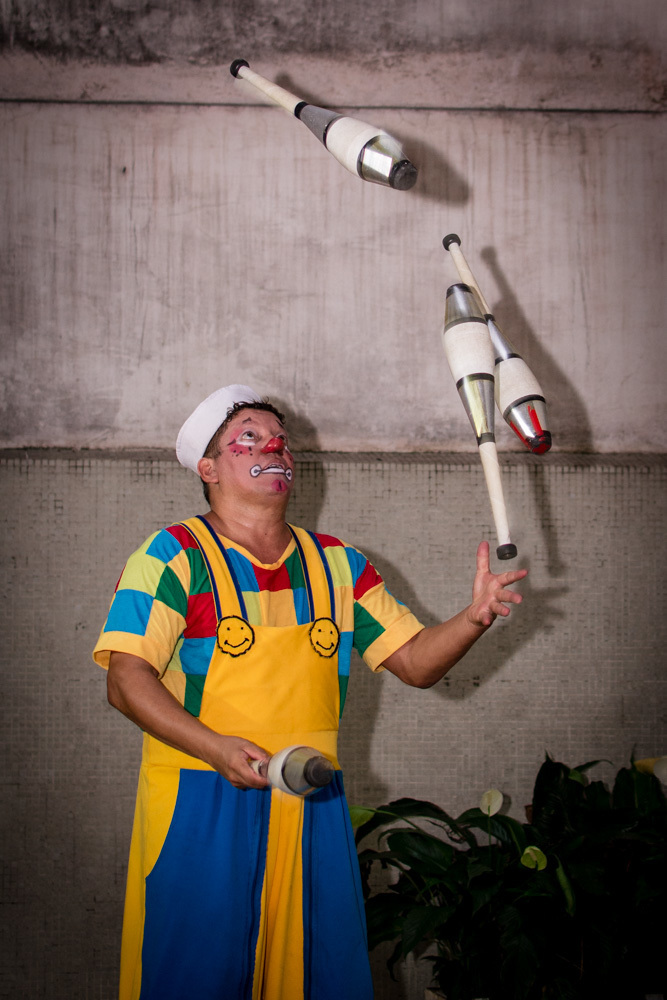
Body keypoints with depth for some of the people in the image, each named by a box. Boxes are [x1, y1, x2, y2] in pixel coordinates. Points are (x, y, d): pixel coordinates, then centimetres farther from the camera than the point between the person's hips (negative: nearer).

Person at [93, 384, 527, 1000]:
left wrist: (474, 618, -11)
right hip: (199, 805, -4)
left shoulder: (338, 566, 11)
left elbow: (416, 663, 9)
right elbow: (127, 678, -10)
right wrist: (217, 748, -23)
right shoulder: (174, 556, -2)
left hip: (311, 804, 4)